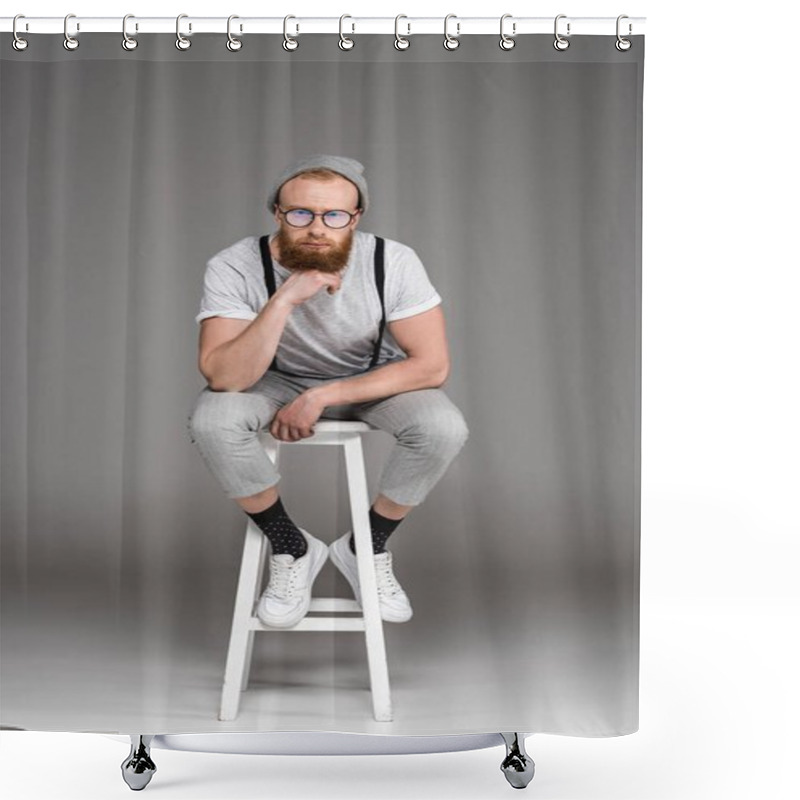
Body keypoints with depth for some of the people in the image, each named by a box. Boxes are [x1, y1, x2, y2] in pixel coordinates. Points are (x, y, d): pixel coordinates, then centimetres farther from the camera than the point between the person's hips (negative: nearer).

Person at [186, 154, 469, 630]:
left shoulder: (393, 262, -27)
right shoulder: (234, 268, -27)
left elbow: (432, 364, -24)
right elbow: (224, 377, -34)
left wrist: (321, 398, -27)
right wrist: (285, 299, -46)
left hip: (372, 380, 0)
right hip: (278, 380, 0)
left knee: (445, 428, -29)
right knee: (211, 422, -31)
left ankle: (367, 546, -2)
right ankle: (292, 548, -6)